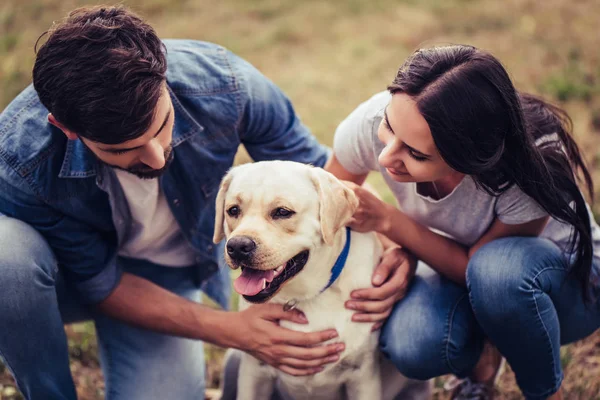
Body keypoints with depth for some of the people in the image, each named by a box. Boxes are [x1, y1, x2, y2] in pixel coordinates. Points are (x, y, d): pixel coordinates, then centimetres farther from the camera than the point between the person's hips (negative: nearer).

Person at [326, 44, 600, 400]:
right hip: (460, 263, 2)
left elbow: (474, 265, -21)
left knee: (498, 268, -38)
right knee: (411, 342, -31)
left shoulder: (535, 163, -36)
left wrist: (388, 221, -33)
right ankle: (481, 359, 6)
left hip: (565, 275, -2)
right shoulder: (372, 122, -28)